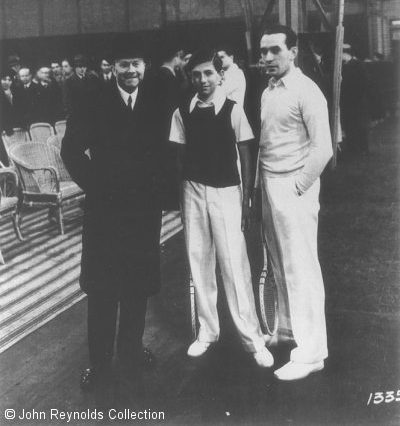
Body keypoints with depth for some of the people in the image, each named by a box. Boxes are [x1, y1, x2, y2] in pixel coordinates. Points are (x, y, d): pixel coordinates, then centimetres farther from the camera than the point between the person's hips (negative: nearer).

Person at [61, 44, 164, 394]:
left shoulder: (157, 102, 0)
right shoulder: (94, 103, -5)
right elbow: (72, 150, -1)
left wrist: (156, 187, -2)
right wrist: (95, 186, -5)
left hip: (144, 208, 2)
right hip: (104, 207, -1)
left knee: (138, 286, 12)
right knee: (102, 288, 6)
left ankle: (131, 352, 29)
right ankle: (100, 361, 18)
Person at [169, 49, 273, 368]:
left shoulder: (233, 110, -6)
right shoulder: (183, 113, 2)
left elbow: (245, 158, -3)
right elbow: (181, 156, 7)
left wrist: (246, 200, -5)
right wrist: (182, 198, 5)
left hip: (226, 192, -3)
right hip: (194, 192, 4)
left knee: (235, 264, -5)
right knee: (199, 262, 9)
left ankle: (252, 337, 6)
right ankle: (207, 330, 23)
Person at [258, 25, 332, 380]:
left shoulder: (306, 92, -10)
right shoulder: (268, 92, 12)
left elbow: (323, 149, -14)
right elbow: (264, 144, 13)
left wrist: (297, 188, -12)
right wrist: (259, 185, 5)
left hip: (294, 187, -8)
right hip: (269, 186, 8)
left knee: (301, 269, -3)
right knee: (280, 266, 16)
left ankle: (311, 351, 6)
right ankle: (288, 328, 32)